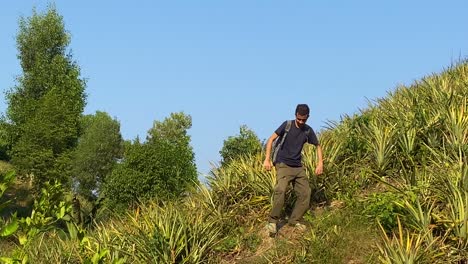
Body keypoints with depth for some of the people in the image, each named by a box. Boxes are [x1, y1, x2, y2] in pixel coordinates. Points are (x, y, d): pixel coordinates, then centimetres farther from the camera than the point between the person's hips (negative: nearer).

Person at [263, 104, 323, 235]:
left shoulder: (308, 131, 6)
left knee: (305, 193, -2)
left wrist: (320, 163, 4)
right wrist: (267, 159, -14)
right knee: (280, 190, -25)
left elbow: (318, 146, 18)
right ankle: (273, 221, -19)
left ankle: (294, 220, 12)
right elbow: (271, 139, -6)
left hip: (298, 167, 5)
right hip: (283, 165, -5)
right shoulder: (287, 125, -5)